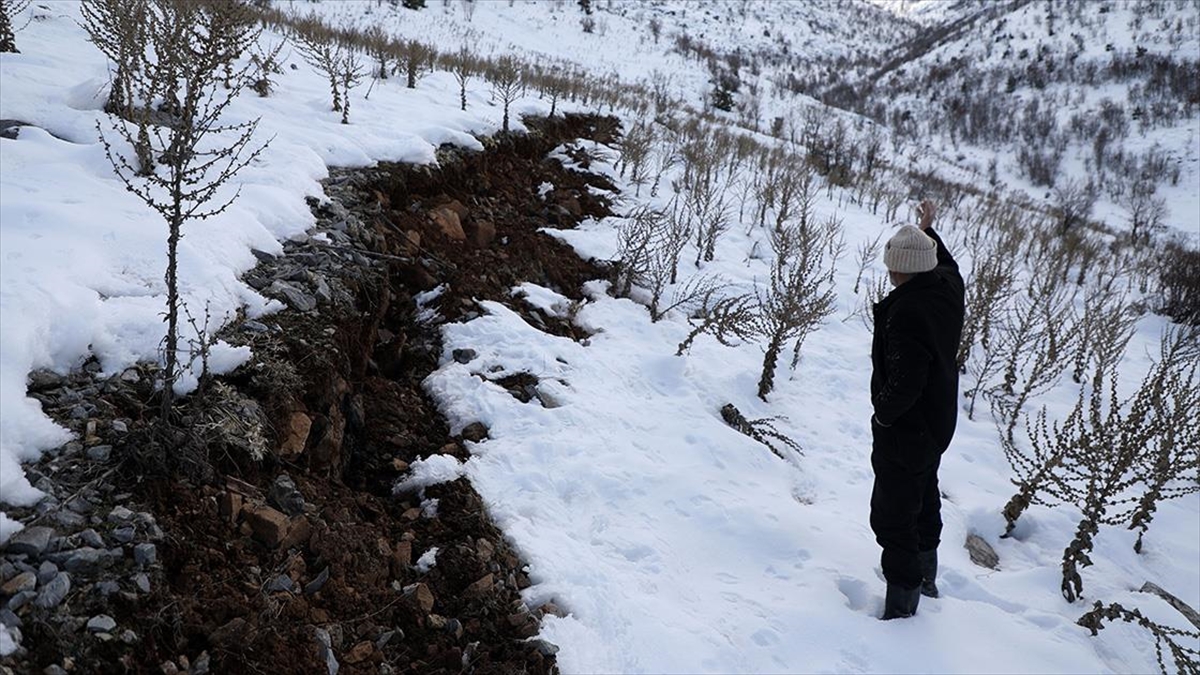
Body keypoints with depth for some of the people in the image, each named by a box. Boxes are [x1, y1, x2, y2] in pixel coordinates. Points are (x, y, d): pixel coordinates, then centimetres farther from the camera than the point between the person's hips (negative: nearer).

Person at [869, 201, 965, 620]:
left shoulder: (907, 311, -32)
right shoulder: (948, 286, -5)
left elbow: (903, 381, -34)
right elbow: (947, 263, 22)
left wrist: (883, 414, -16)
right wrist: (928, 231, 32)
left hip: (904, 430, -10)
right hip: (939, 424, 10)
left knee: (893, 516, 1)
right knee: (924, 497, 29)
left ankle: (901, 607, 9)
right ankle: (925, 576, 49)